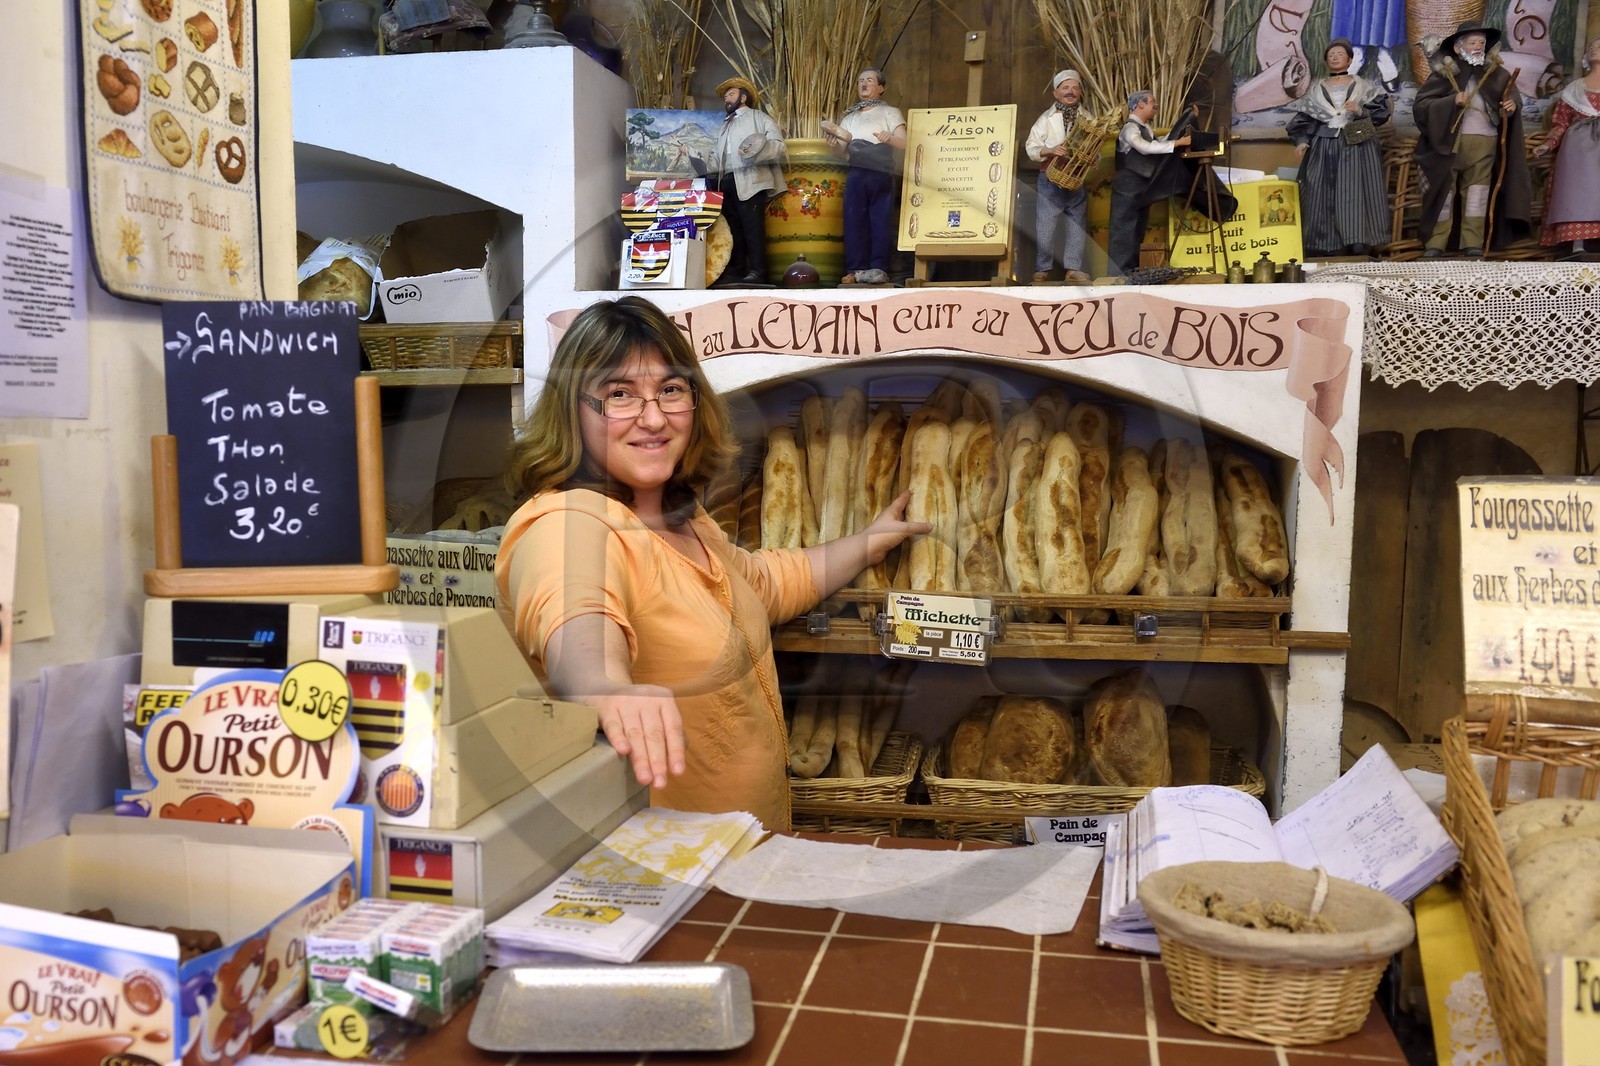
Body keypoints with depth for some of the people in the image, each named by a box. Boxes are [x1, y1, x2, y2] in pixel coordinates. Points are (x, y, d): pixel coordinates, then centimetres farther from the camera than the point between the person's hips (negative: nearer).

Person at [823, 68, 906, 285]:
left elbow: (904, 144, -2)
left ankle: (879, 269, -7)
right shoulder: (850, 117, 23)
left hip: (881, 173, -3)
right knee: (854, 221, -2)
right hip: (856, 174, 4)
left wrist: (889, 139, -24)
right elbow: (843, 150, 15)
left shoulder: (890, 113, 11)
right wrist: (834, 144, -8)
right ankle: (855, 269, 0)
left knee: (881, 220, -7)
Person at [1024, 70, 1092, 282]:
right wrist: (1049, 150, -21)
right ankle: (1042, 269, 1)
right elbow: (1031, 147, -4)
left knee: (1078, 224, 3)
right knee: (1046, 224, -5)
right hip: (1051, 179, -3)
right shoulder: (1047, 118, 1)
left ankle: (1073, 267, 8)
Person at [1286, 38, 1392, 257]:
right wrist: (1301, 141, -8)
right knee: (1323, 199, -5)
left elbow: (1381, 112, 4)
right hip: (1323, 150, 1)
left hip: (1357, 149, -1)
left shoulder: (1363, 86, 11)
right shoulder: (1316, 89, 14)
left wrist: (1361, 111, -13)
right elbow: (1303, 119, 8)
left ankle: (1358, 251, -8)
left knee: (1355, 196, -8)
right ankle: (1325, 253, -3)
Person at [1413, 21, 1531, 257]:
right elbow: (1420, 105, -8)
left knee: (1478, 192, 4)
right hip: (1448, 142, -3)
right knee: (1443, 192, 0)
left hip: (1484, 143, 3)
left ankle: (1473, 244, 7)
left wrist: (1513, 105, -12)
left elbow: (1513, 96, 11)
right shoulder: (1445, 72, 0)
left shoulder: (1495, 73, 9)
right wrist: (1452, 101, -19)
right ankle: (1434, 244, 3)